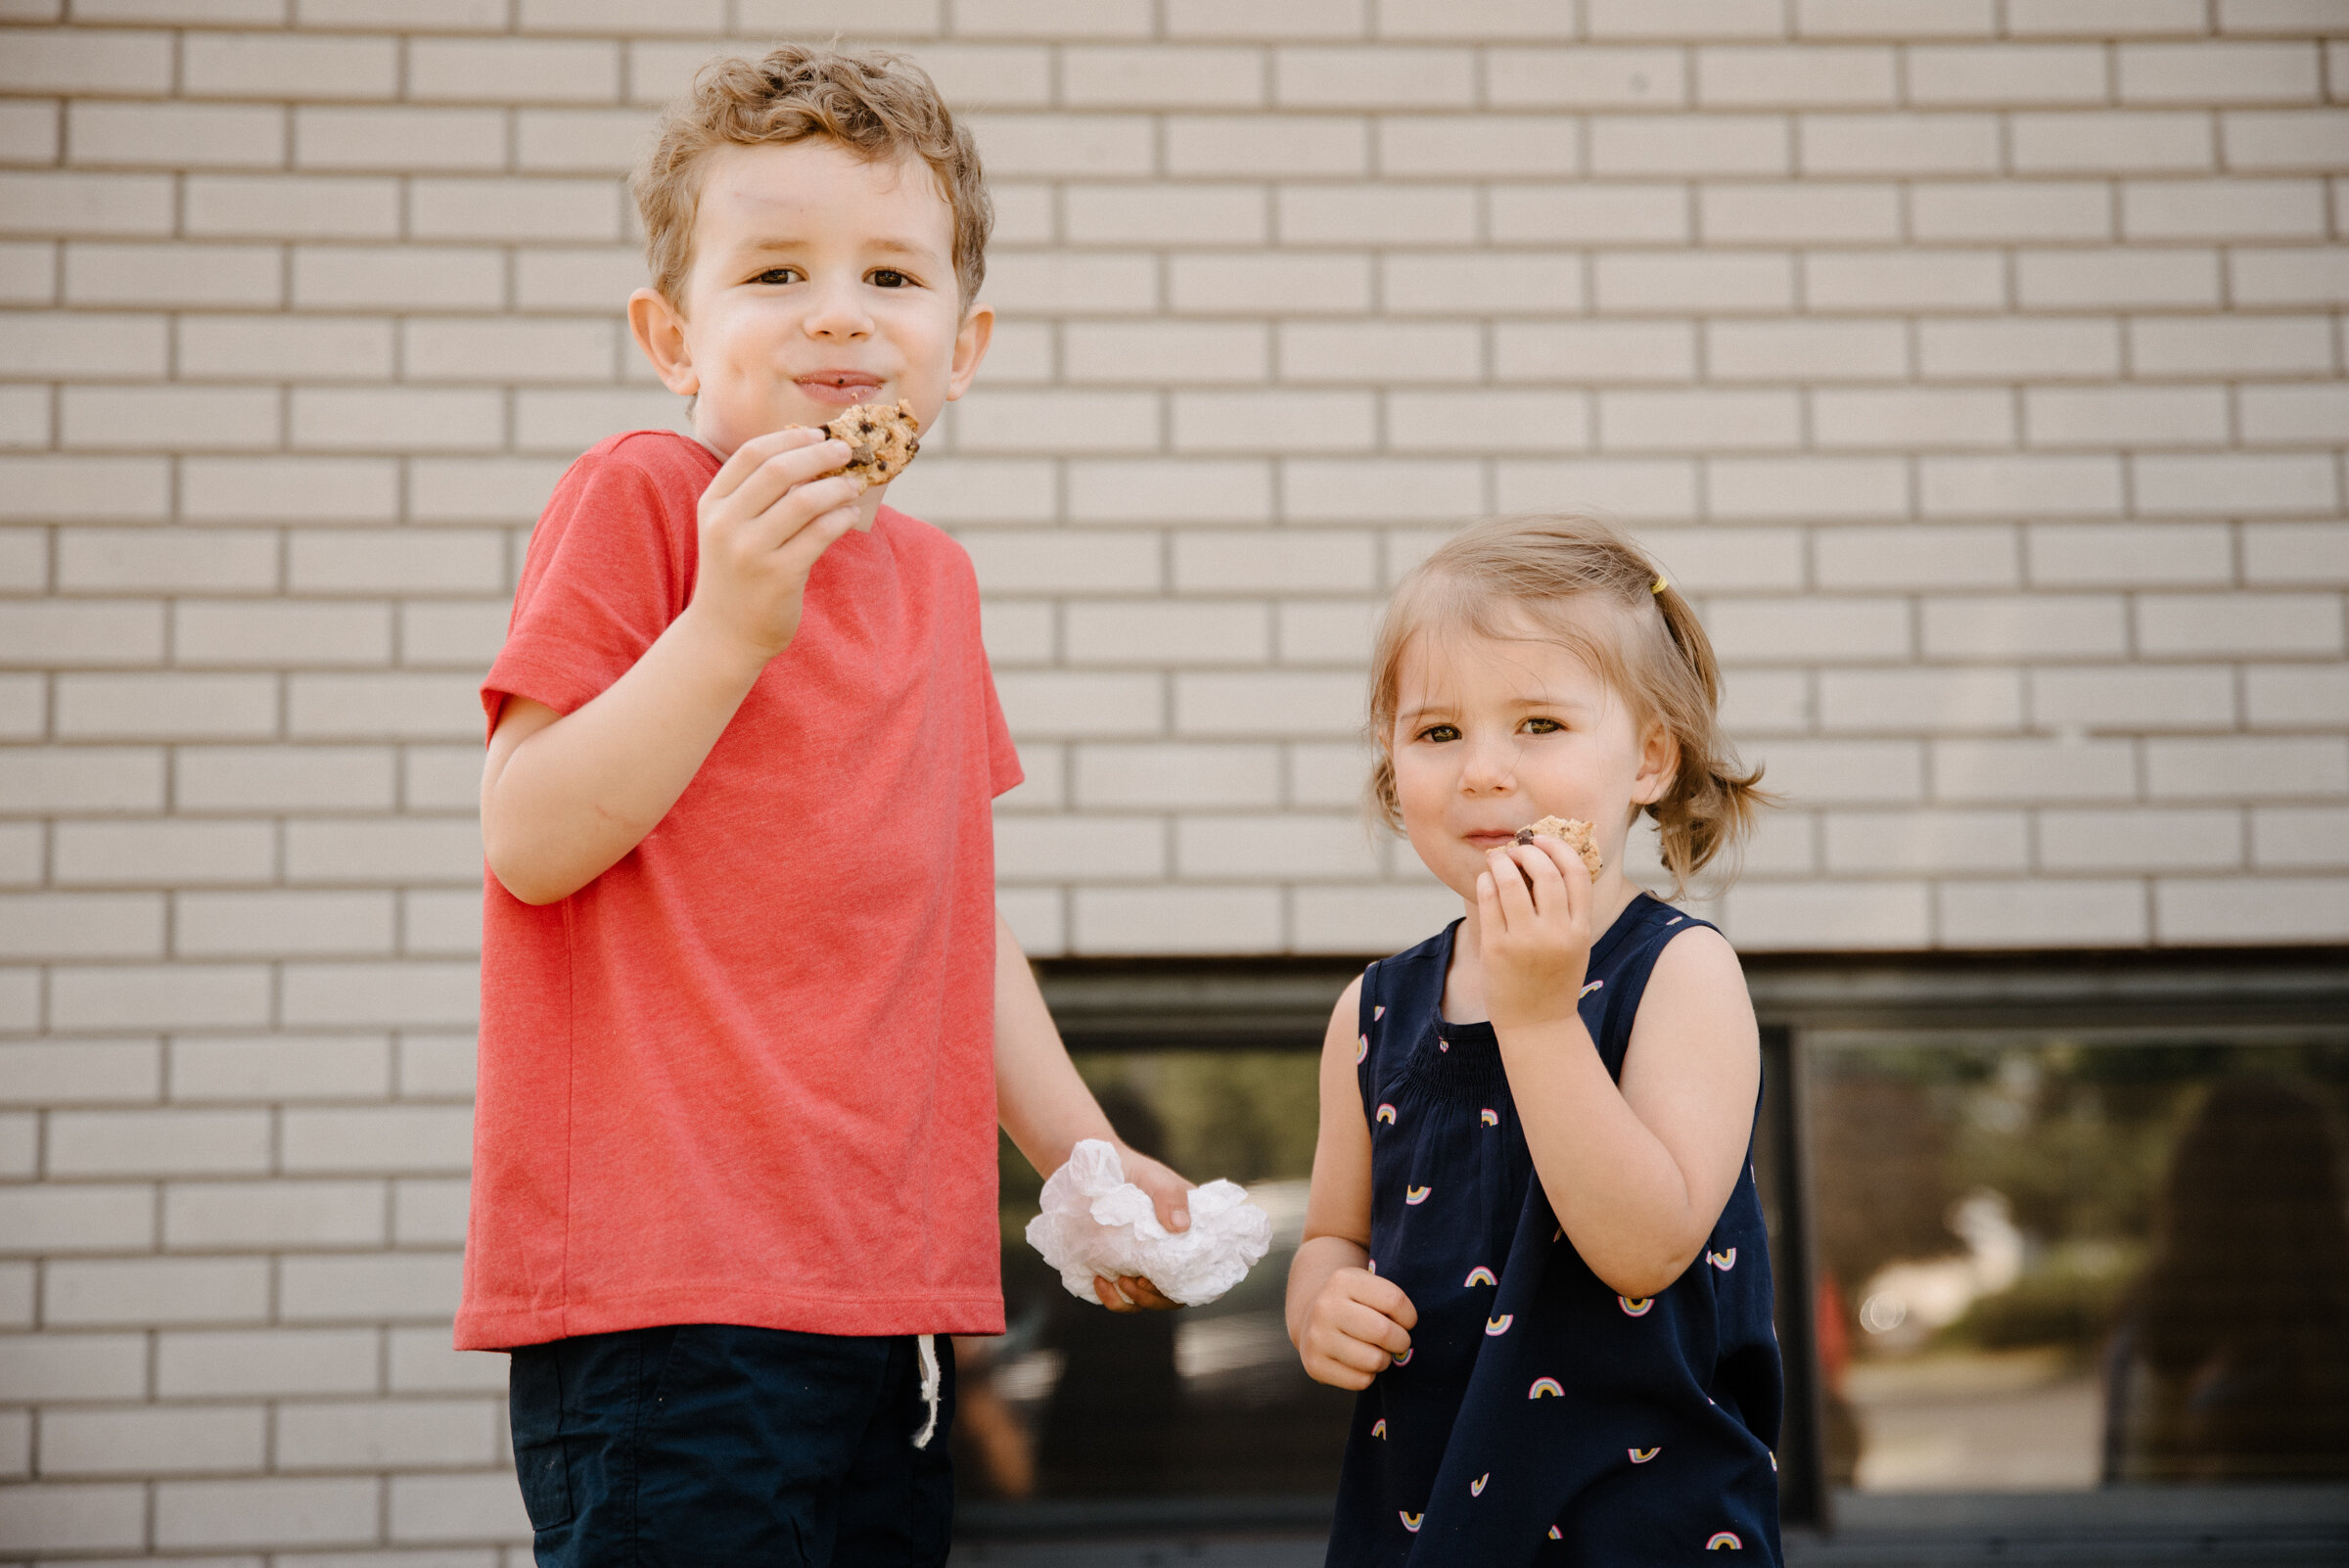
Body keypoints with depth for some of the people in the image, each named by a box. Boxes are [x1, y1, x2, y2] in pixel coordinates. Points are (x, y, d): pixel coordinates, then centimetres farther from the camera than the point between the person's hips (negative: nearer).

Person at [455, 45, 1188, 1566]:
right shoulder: (638, 498, -6)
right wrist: (731, 625, -19)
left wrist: (1081, 1150, 18)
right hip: (664, 1287, -7)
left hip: (895, 1286, 7)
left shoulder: (935, 576, 15)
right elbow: (531, 843, -12)